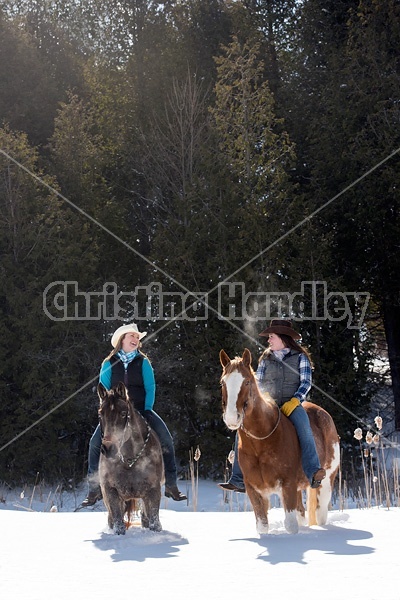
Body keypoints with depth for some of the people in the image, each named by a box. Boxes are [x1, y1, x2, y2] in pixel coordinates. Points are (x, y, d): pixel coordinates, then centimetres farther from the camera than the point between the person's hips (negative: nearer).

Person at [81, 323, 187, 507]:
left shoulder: (143, 362, 3)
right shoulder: (109, 364, 2)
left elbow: (150, 388, -1)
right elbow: (104, 390, 2)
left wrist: (147, 411, -11)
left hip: (141, 410, 0)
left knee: (166, 440, -17)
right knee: (95, 443, -18)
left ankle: (171, 486, -8)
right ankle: (94, 488, -6)